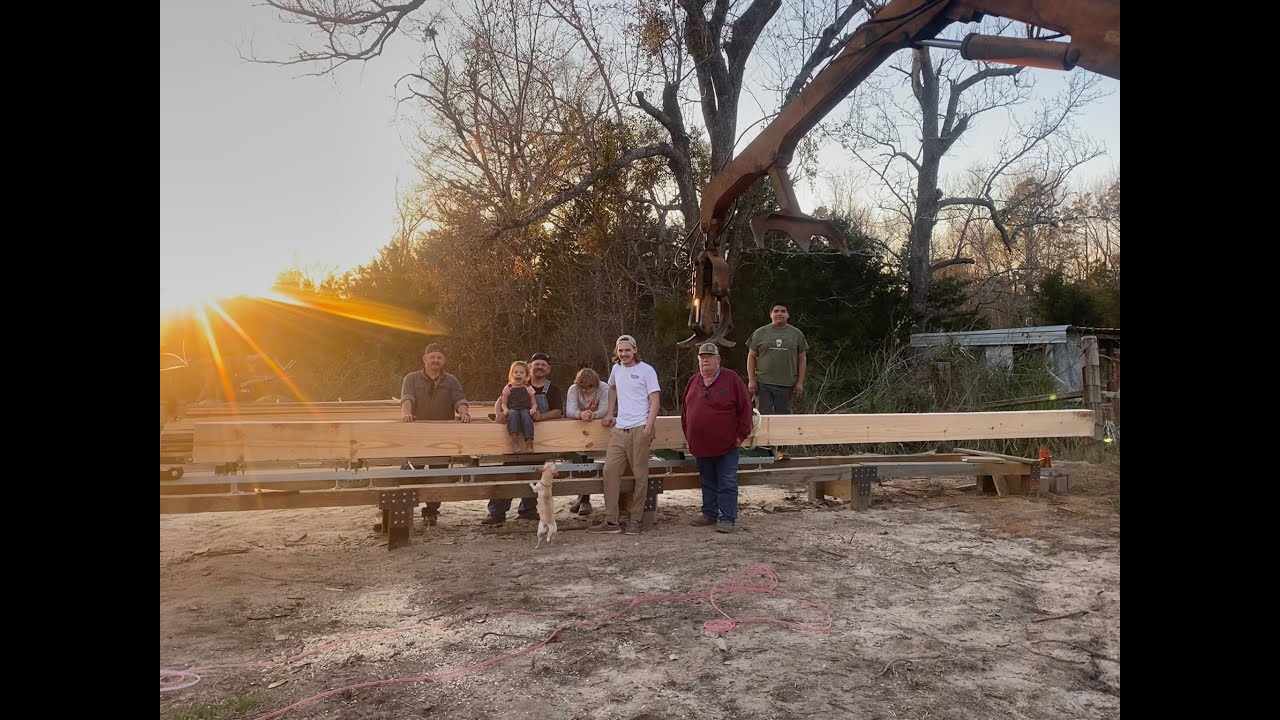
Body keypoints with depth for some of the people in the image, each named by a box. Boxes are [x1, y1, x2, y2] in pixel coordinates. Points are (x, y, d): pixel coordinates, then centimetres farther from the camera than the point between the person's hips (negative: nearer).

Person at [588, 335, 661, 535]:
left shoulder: (646, 370, -3)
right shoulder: (616, 369, 14)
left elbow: (655, 402, -7)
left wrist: (649, 427, -17)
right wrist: (610, 413, 23)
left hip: (639, 429, -5)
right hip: (619, 429, 6)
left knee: (640, 475, -1)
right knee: (610, 469, -2)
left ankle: (635, 520, 8)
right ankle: (611, 521, 2)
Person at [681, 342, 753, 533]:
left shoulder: (731, 379, -5)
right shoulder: (694, 381, 10)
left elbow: (745, 408, -6)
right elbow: (685, 410, 18)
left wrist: (741, 435, -8)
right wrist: (688, 435, 14)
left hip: (726, 445, -5)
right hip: (701, 446, 5)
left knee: (727, 484, -1)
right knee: (707, 482, 15)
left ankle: (727, 518, 5)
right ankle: (709, 513, 26)